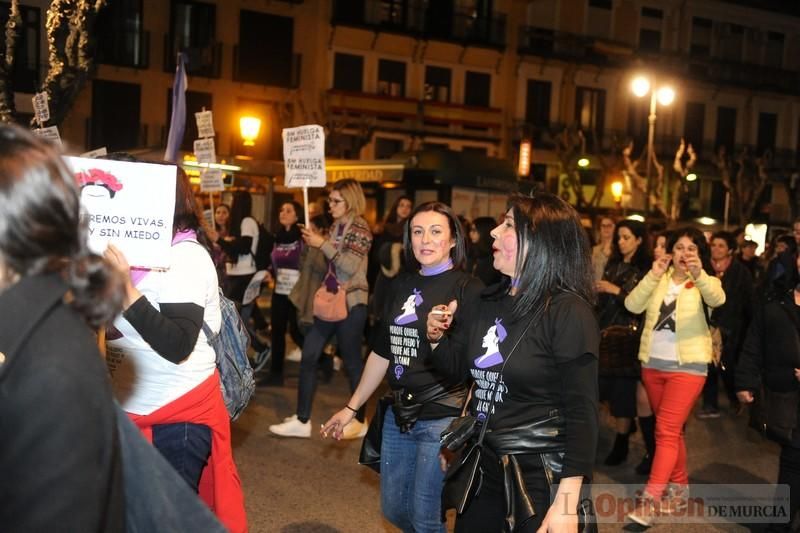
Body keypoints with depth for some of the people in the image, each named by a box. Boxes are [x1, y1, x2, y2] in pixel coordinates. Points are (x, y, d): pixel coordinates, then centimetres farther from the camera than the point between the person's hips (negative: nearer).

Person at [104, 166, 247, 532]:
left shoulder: (186, 257, -16)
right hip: (136, 409, 8)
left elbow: (177, 346, -25)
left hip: (177, 414, -8)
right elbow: (122, 325, 9)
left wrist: (126, 290, -31)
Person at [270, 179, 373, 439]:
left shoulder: (360, 227, -11)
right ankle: (302, 420, 9)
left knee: (352, 362, 2)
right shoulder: (337, 226, 12)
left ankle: (360, 421, 18)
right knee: (309, 356, 3)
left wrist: (322, 244, -19)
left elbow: (351, 266, -22)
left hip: (351, 303, -8)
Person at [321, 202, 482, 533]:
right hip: (399, 413, 7)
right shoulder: (400, 285, 8)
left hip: (443, 416, -7)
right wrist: (352, 408, 18)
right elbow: (382, 352, 15)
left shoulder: (467, 288, -11)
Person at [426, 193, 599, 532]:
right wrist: (437, 337, -4)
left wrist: (567, 502, -23)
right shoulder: (488, 303, 4)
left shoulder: (568, 311, -16)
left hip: (541, 474, -6)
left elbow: (581, 410, -19)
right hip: (483, 462, 7)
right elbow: (457, 368, 17)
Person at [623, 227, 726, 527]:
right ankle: (679, 488, 29)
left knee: (666, 431, -12)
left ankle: (650, 501, -13)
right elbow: (632, 306, -5)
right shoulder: (659, 279, 9)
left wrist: (699, 274, -43)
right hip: (653, 364, 5)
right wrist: (652, 276, -17)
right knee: (670, 430, 15)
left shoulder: (704, 282, -1)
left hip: (687, 366, -5)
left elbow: (718, 299, -25)